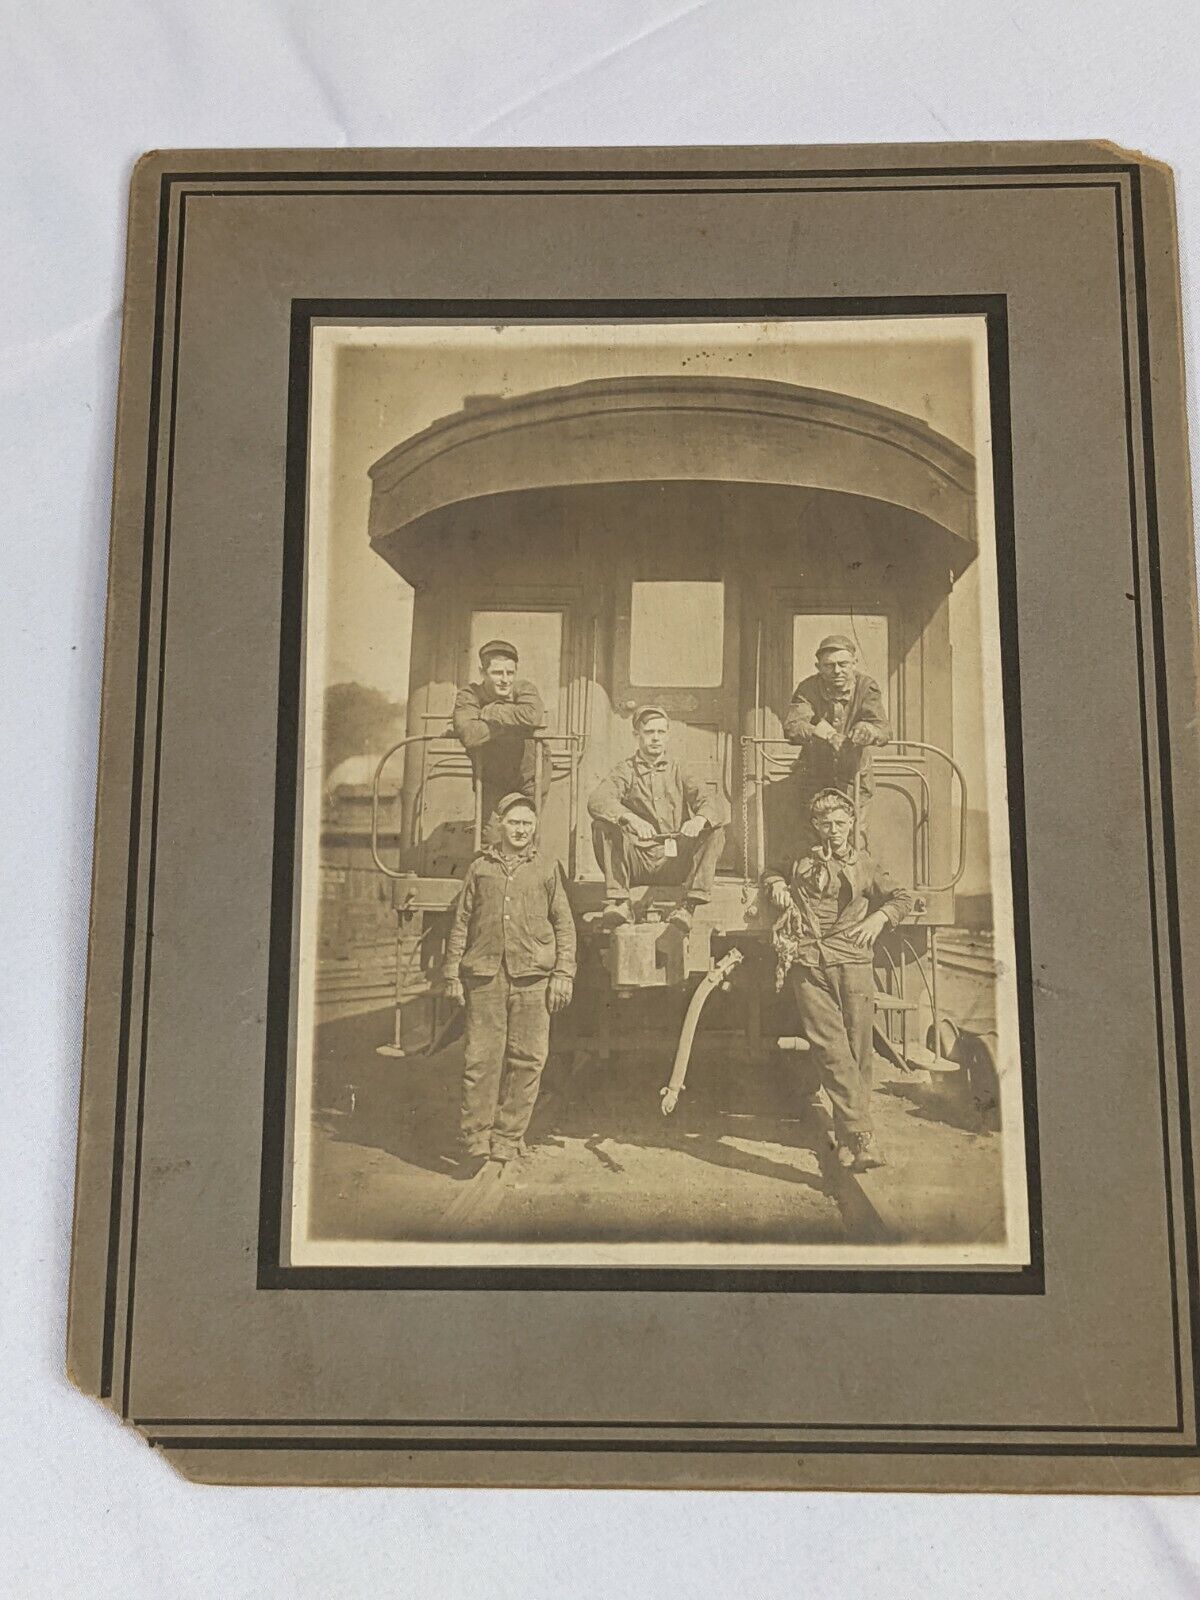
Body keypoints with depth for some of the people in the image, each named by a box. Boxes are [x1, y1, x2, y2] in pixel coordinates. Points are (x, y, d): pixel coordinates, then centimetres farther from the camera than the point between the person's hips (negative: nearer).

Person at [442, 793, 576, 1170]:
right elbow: (460, 923, 12)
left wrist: (563, 974, 2)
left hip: (532, 978, 0)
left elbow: (564, 925, 10)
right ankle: (475, 1142, 7)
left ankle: (506, 1142, 12)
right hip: (485, 976, 0)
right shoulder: (479, 868, 12)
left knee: (527, 1061, 0)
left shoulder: (547, 869, 11)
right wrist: (452, 974, 6)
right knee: (481, 1059, -2)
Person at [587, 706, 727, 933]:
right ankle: (619, 903, -26)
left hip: (676, 863, 1)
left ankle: (689, 905, -27)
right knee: (602, 825, -23)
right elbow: (597, 800, -12)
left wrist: (700, 819, -27)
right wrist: (630, 818, -32)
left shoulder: (679, 773, 14)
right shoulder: (625, 772, 9)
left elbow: (710, 801, -1)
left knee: (715, 829, -19)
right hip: (637, 861, -1)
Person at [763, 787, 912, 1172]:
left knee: (858, 1047, -4)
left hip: (853, 960, 0)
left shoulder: (865, 866, 19)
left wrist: (879, 916, -2)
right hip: (808, 964, 0)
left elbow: (902, 897, 16)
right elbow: (772, 876, 37)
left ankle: (847, 1134, 6)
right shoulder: (801, 863, 21)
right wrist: (776, 884, 14)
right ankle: (861, 1134, -19)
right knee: (831, 1047, -14)